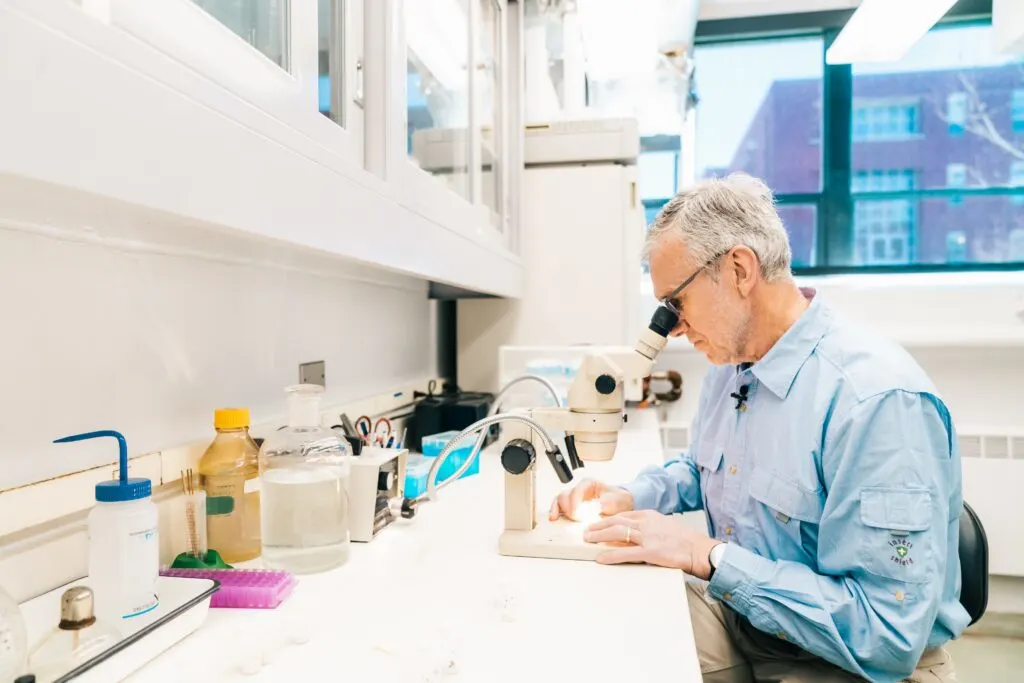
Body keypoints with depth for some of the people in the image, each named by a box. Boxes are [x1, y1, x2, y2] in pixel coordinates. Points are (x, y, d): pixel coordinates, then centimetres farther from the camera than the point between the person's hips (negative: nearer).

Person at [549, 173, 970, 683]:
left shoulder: (878, 401, -27)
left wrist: (705, 555, -26)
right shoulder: (729, 364, 2)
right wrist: (630, 498, 0)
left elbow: (888, 636, -28)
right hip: (730, 612, 7)